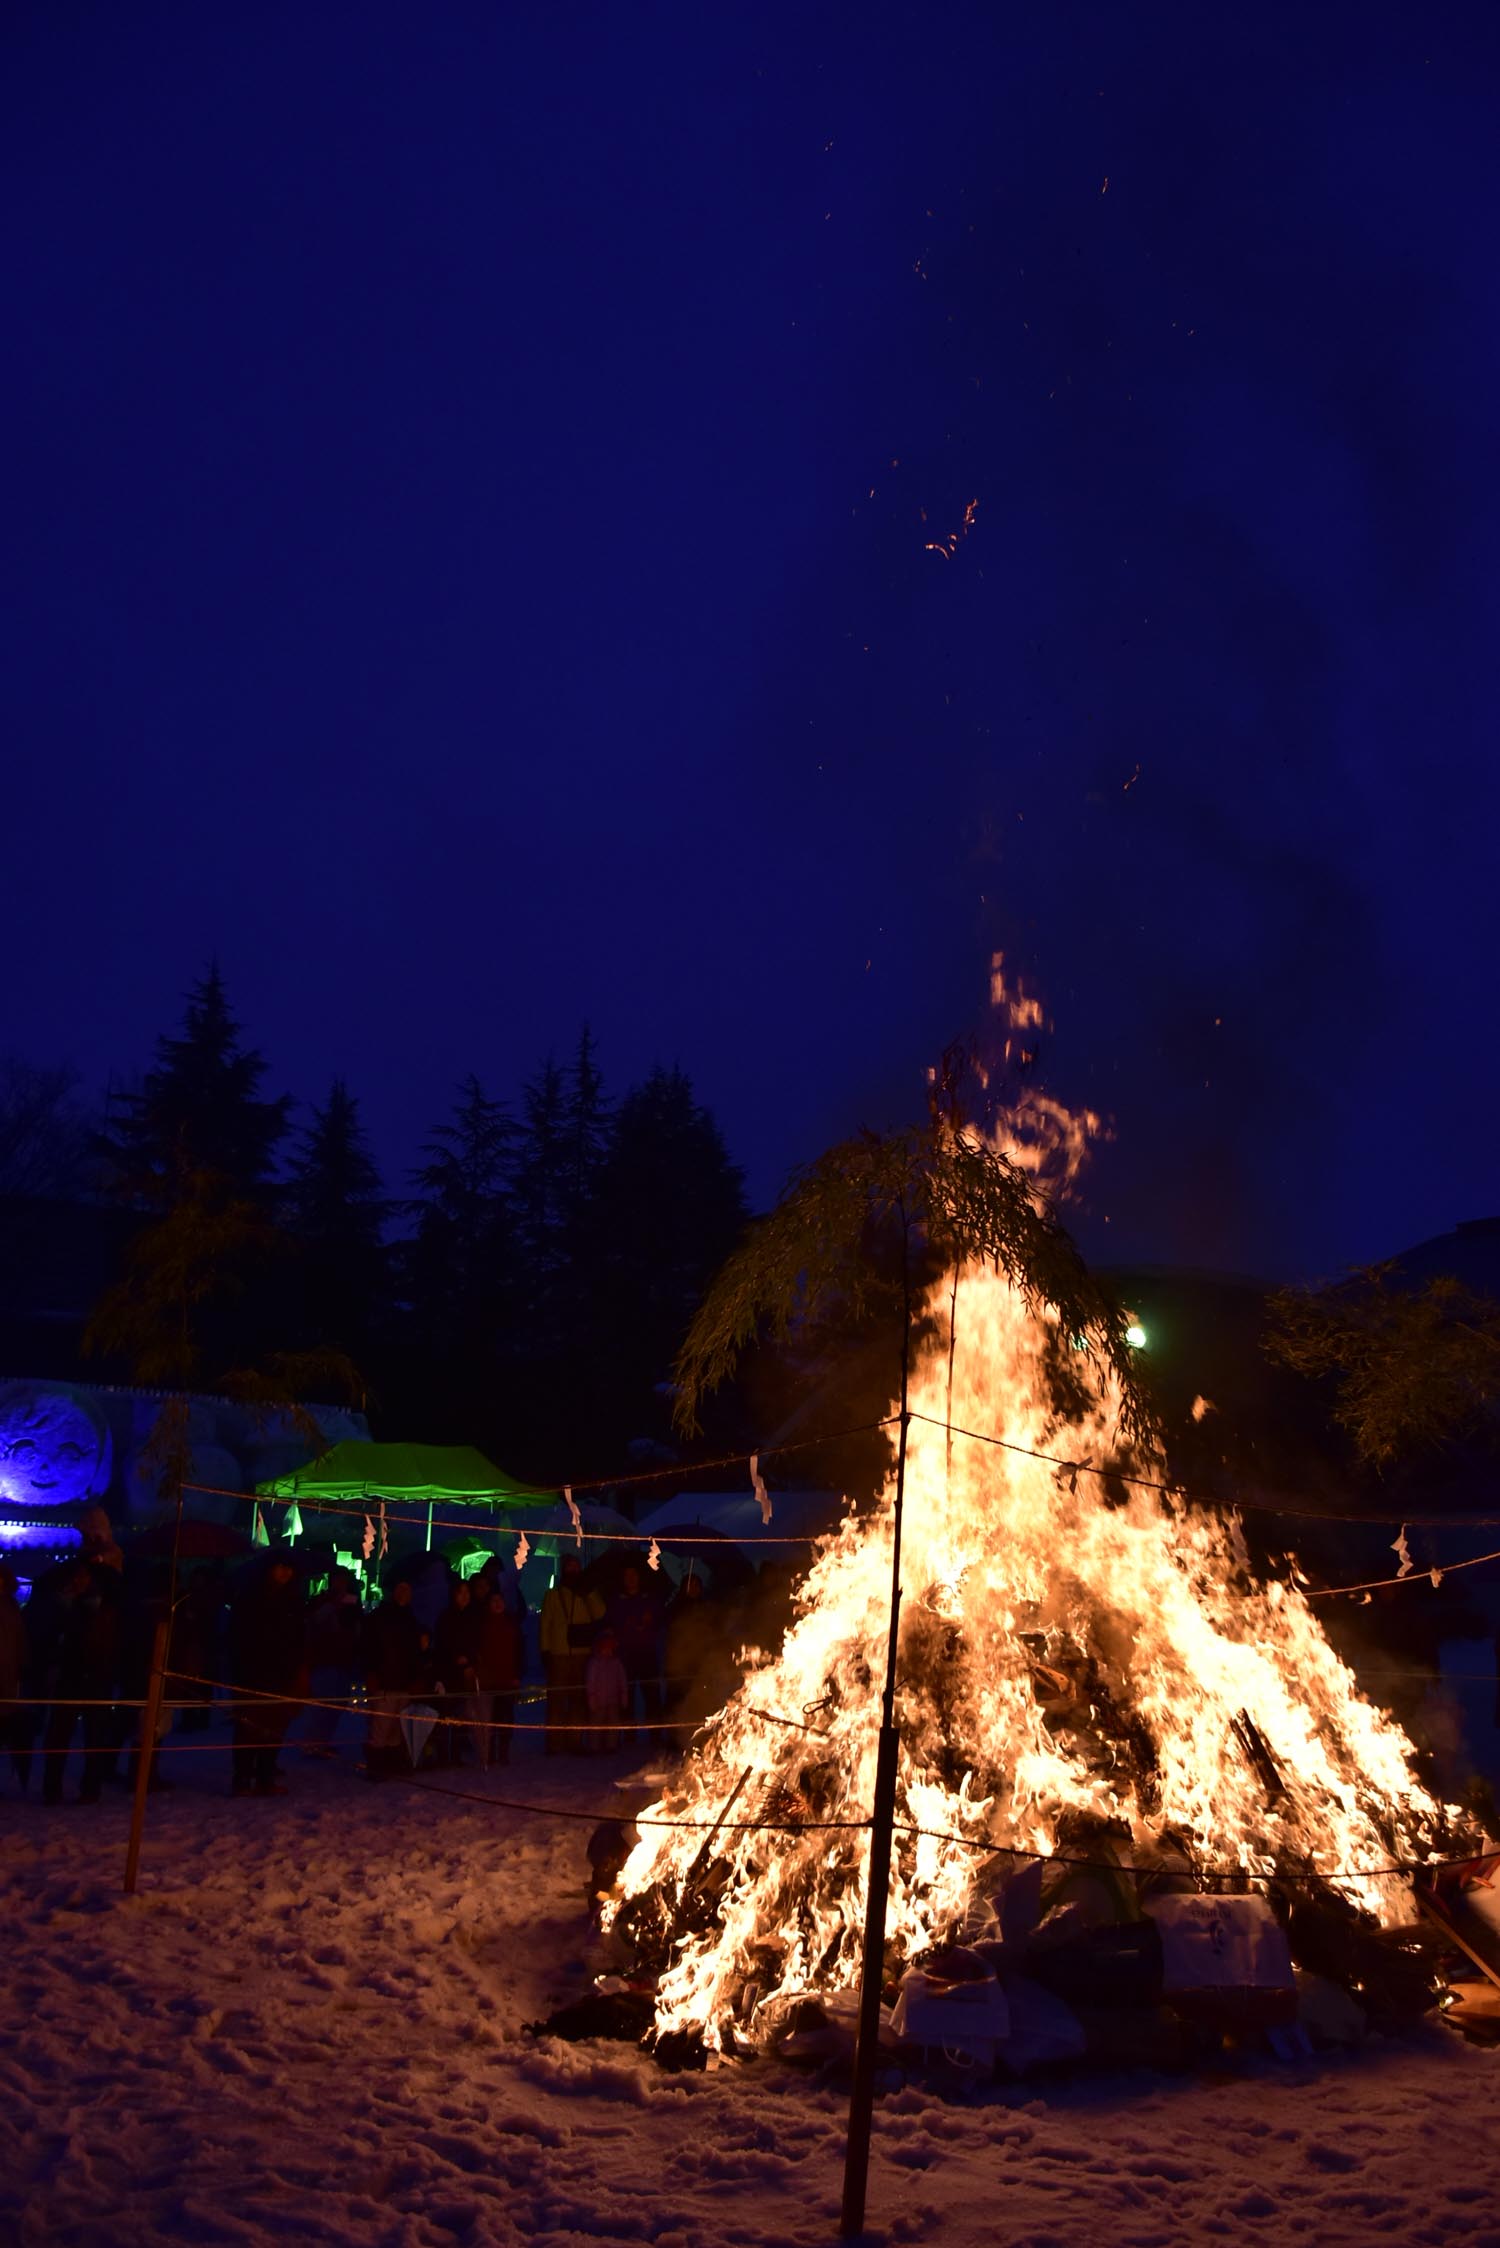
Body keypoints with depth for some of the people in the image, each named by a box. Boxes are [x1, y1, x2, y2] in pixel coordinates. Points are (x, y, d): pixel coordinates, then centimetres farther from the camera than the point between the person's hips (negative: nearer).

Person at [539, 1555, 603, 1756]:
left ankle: (575, 1741, 10)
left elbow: (599, 1613, -2)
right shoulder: (553, 1595, 8)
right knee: (556, 1700, -2)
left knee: (579, 1701, 4)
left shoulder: (588, 1595, 14)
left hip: (582, 1654, 2)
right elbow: (545, 1624, 5)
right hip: (559, 1655, -2)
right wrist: (545, 1650, -3)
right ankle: (555, 1743, 2)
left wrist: (587, 1593, -5)